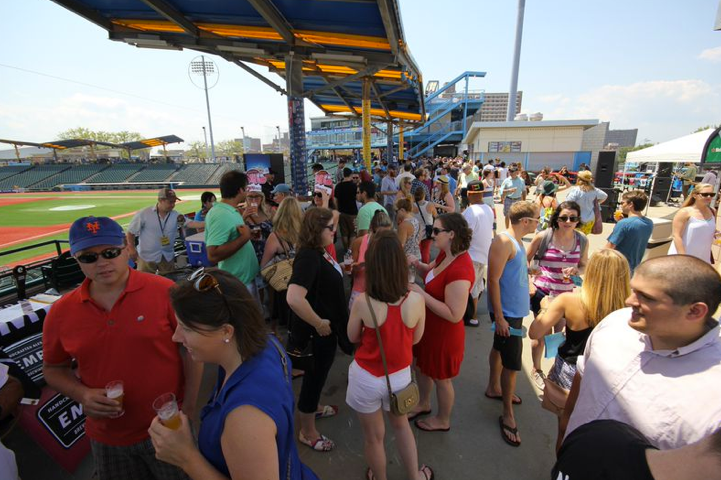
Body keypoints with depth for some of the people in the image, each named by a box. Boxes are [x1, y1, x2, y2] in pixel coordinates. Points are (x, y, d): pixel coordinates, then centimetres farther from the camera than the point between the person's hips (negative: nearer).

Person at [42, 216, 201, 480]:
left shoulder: (164, 290, -18)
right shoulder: (60, 312, -6)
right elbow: (53, 368, 9)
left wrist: (188, 407, -12)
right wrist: (83, 394, -11)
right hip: (107, 437, 3)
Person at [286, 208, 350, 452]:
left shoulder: (320, 252, 0)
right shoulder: (308, 257, -28)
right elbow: (294, 298, -40)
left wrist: (340, 267, 6)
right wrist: (319, 324, -28)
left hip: (328, 326, 9)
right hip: (317, 331, -9)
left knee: (319, 373, 28)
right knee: (314, 375, 11)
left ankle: (312, 407, 54)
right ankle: (307, 431, 34)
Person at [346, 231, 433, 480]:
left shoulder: (362, 304, -26)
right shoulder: (416, 300, -21)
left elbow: (353, 338, -6)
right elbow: (415, 338, -3)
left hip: (366, 378, -2)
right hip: (400, 376, 2)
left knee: (373, 436, 24)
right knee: (401, 425, 32)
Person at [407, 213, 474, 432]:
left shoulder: (460, 271, -34)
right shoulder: (445, 254, -6)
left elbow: (454, 315, -32)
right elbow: (431, 272, 12)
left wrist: (422, 294, -30)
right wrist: (417, 264, -9)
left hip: (444, 334, -8)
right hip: (429, 326, 8)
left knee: (441, 379, 18)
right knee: (421, 366, 28)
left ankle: (442, 421, 46)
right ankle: (424, 404, 55)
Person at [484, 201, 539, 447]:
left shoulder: (517, 241, 6)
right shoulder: (503, 242, -23)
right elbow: (493, 280, -24)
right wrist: (499, 317, -24)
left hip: (516, 310, 10)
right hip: (506, 312, -10)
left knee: (500, 349, 23)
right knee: (512, 363, 0)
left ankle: (494, 388, 43)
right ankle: (508, 415, 15)